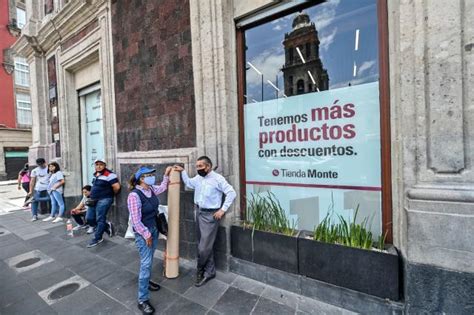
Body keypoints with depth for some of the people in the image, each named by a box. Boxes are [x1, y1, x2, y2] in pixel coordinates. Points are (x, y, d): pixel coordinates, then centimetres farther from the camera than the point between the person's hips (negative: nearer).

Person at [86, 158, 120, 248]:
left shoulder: (109, 174, -19)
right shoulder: (95, 174, 11)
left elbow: (117, 187, -23)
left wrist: (111, 194, -6)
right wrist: (91, 197, 18)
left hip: (104, 200, -9)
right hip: (94, 200, 9)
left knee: (100, 219, -1)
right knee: (89, 218, 12)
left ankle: (97, 238, 14)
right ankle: (107, 226, 28)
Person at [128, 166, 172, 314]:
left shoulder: (151, 189, -2)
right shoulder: (134, 195, -25)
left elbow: (162, 188, 21)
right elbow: (136, 221, -23)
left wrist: (166, 174, 14)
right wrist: (146, 235, -16)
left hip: (154, 229, 8)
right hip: (143, 233, -8)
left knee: (149, 260, 23)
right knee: (146, 264, -1)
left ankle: (146, 281, 46)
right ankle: (142, 300, 16)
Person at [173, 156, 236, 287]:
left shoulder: (217, 178, -16)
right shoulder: (198, 178, 6)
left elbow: (231, 193, -17)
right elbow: (188, 183, 27)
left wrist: (222, 209, -17)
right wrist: (183, 171, 16)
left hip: (210, 215, -7)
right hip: (199, 213, 7)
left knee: (204, 247, 0)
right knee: (205, 245, 16)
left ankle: (200, 270, 26)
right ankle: (209, 271, 32)